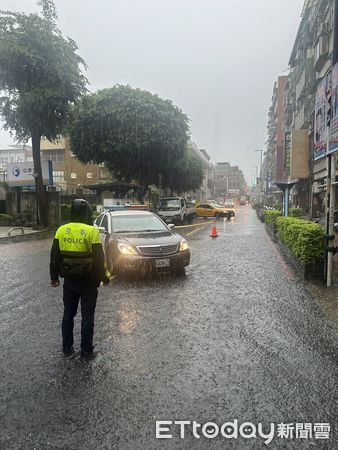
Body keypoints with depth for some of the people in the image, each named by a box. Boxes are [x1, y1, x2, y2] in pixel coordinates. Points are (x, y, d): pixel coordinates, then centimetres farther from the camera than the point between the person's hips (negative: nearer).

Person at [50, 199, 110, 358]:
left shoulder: (61, 230, -1)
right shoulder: (91, 231, -15)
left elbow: (55, 256, 5)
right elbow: (99, 258, -14)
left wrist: (54, 277, 15)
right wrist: (105, 277, -2)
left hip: (69, 281, 4)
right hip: (88, 281, -4)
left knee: (68, 315, 18)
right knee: (87, 317, 9)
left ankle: (67, 348, 29)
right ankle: (86, 350, 18)